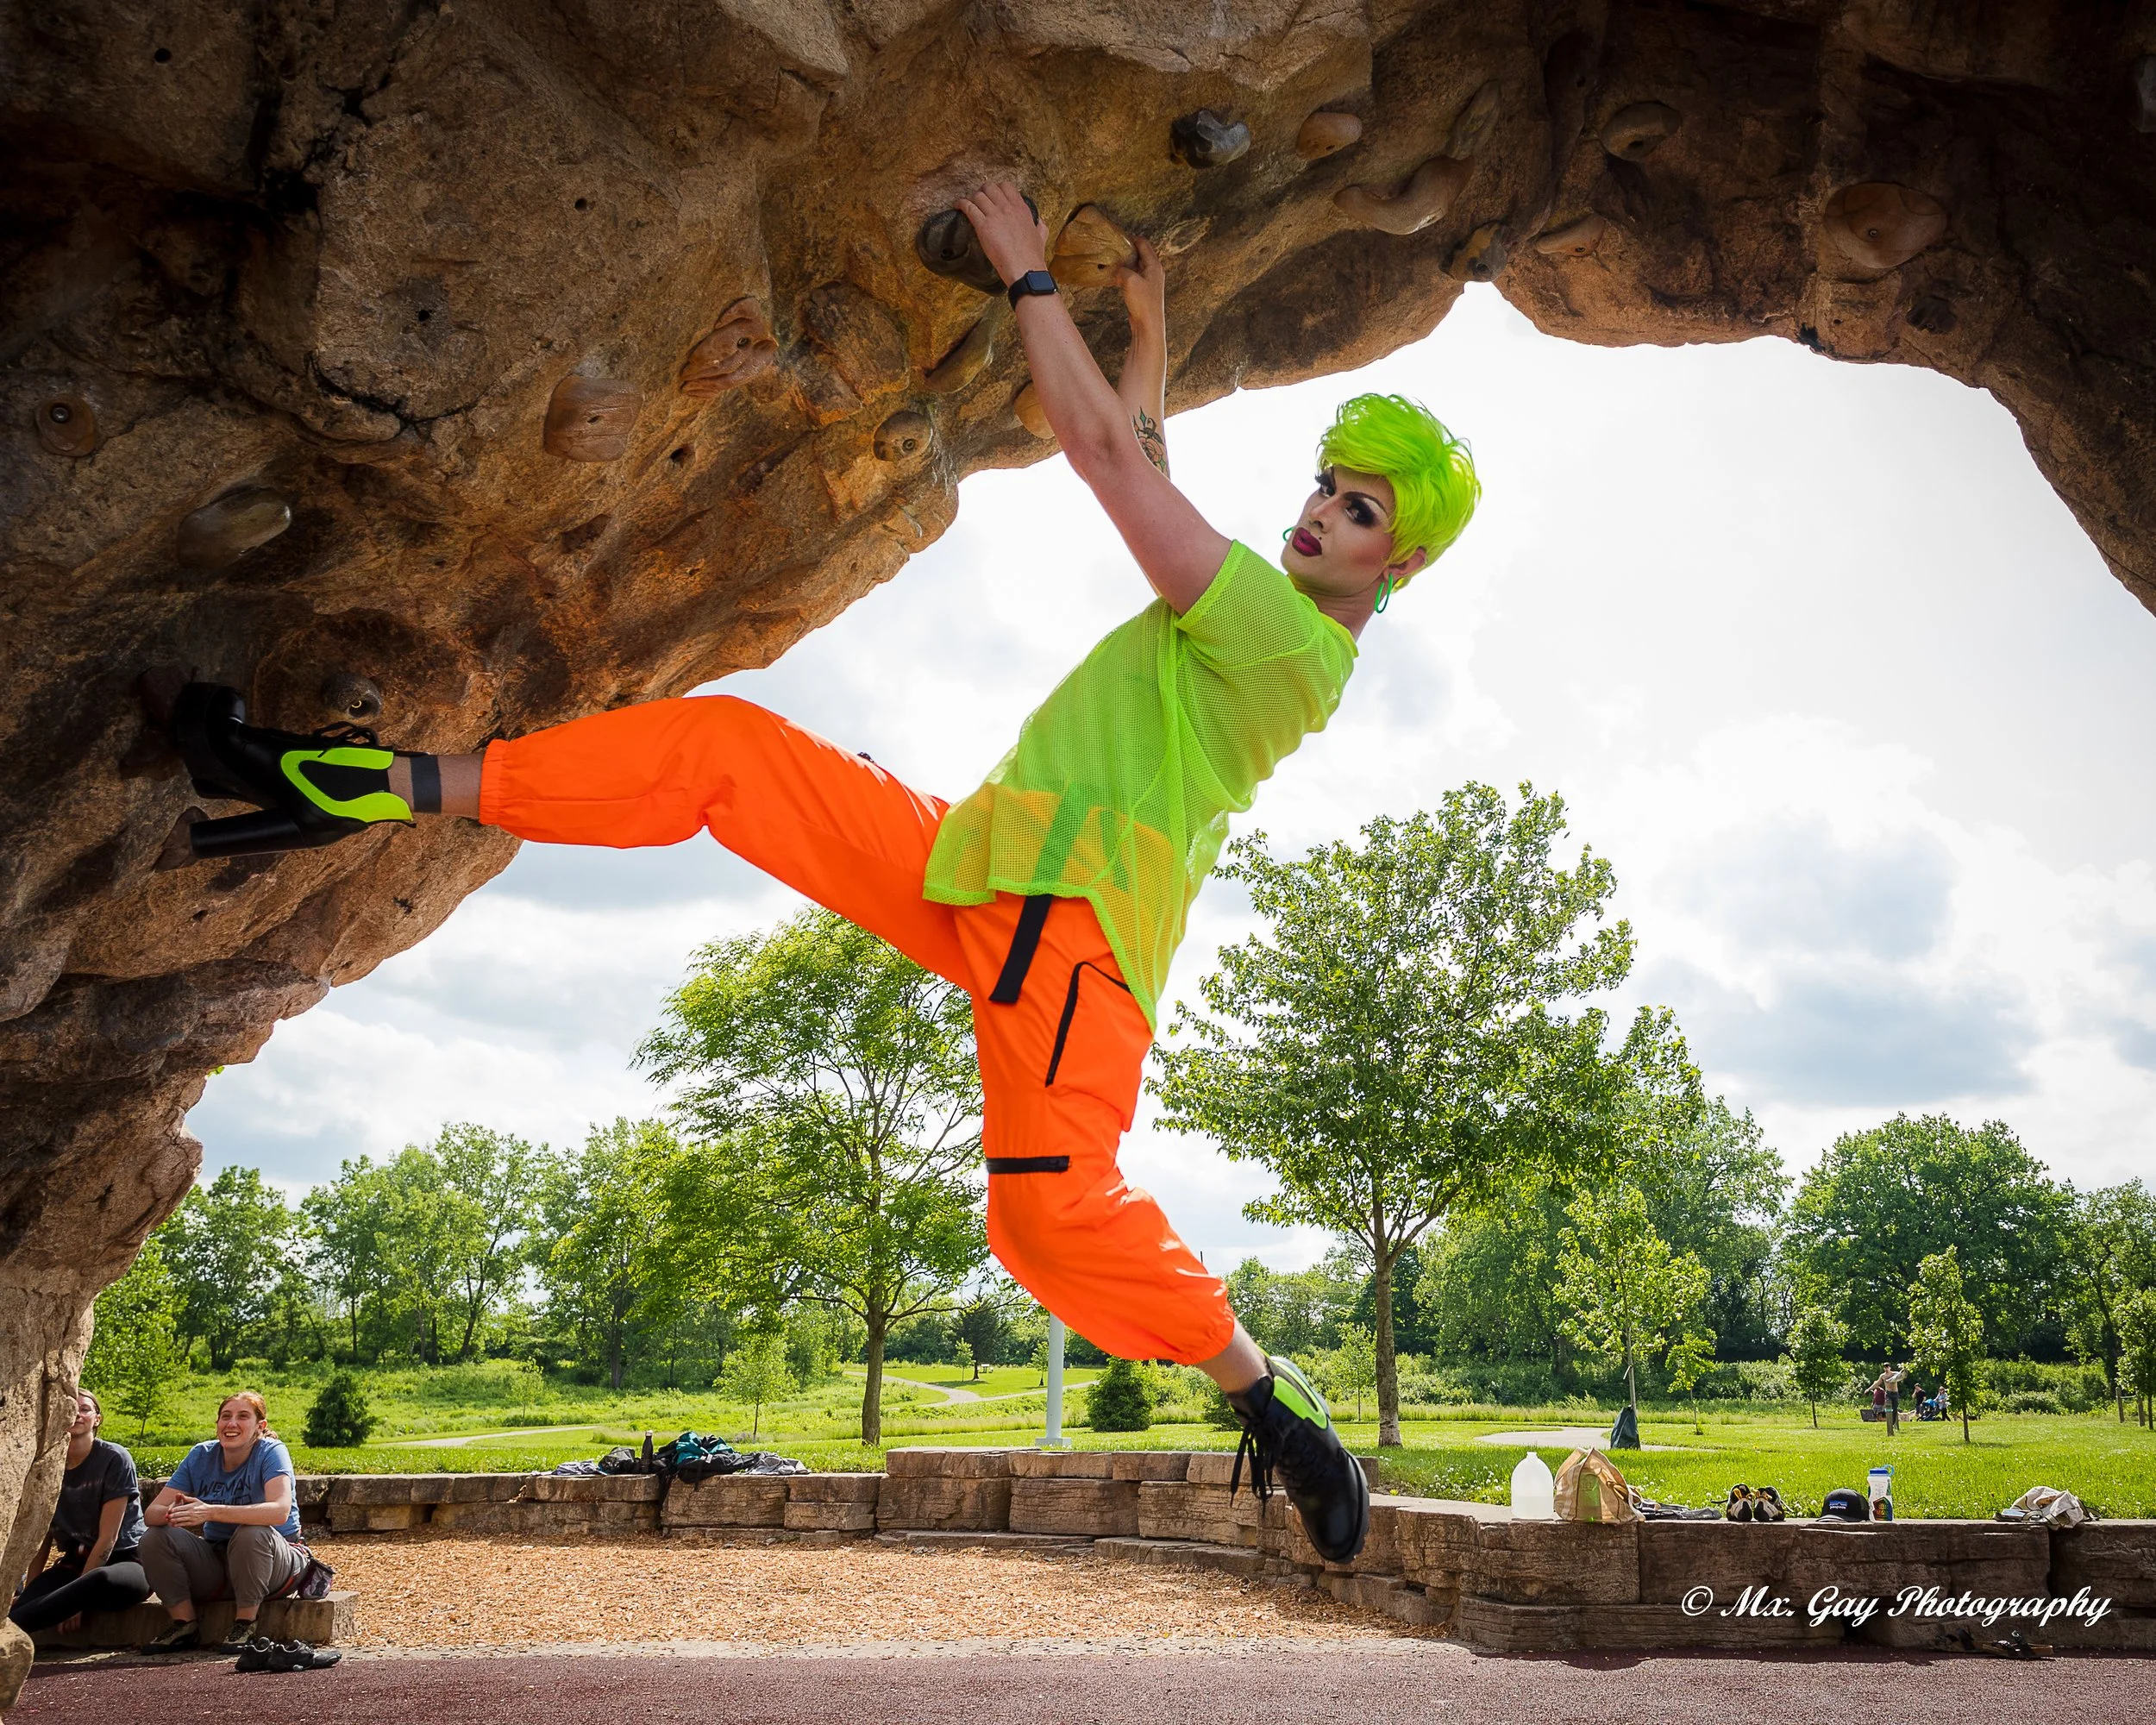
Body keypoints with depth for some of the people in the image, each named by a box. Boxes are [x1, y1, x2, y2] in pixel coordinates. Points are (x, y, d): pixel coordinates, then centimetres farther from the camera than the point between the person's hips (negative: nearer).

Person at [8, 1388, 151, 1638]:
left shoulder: (114, 1459, -9)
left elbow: (107, 1538, -12)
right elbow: (43, 1535, 9)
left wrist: (76, 1598, -17)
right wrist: (30, 1590, 0)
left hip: (125, 1559, -6)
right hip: (75, 1563, 6)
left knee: (101, 1580, -42)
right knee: (29, 1601, -30)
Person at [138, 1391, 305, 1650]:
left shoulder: (271, 1452, -15)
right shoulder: (201, 1456, 0)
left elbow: (280, 1511, -33)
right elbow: (151, 1512, -5)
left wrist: (211, 1512, -41)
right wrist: (172, 1514, -32)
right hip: (216, 1560, 5)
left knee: (252, 1534, -36)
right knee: (155, 1538, -15)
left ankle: (245, 1625, -17)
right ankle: (185, 1625, -4)